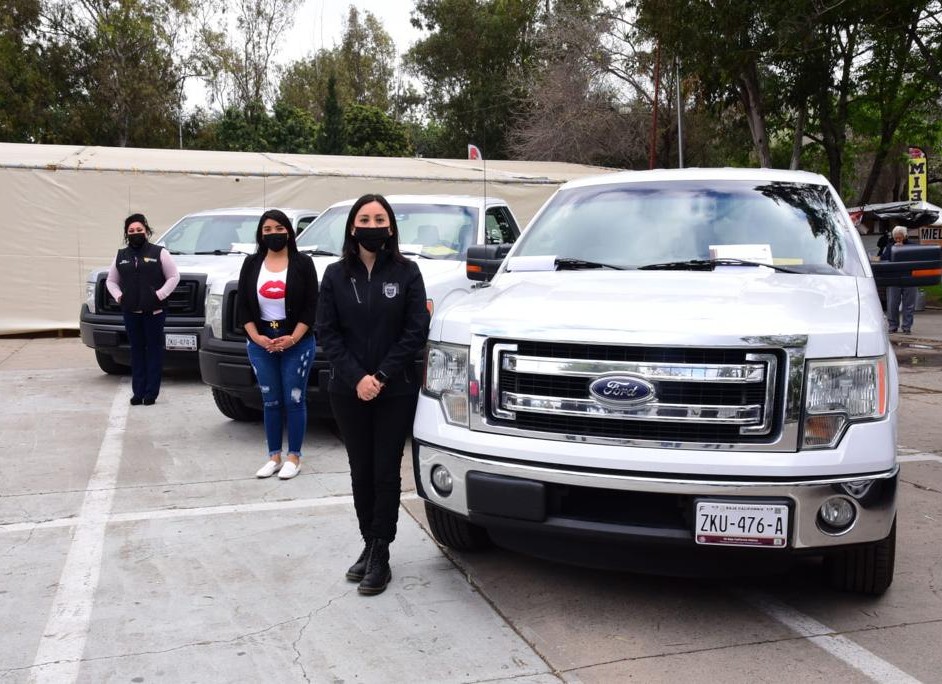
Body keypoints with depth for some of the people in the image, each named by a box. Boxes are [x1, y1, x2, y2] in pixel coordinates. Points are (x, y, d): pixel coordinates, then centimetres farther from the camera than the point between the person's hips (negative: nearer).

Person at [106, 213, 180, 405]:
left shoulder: (159, 253, 1)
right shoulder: (121, 255, 13)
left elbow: (174, 276, 1)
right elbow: (111, 281, 20)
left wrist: (160, 294, -9)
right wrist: (118, 296, 3)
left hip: (154, 311, -4)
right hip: (131, 311, 4)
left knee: (154, 350, -1)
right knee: (136, 351, 7)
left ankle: (151, 392, 4)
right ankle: (138, 392, 11)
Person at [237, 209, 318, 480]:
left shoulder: (303, 263, -2)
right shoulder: (252, 264, 7)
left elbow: (311, 306, -6)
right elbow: (242, 306, 5)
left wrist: (292, 338, -15)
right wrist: (257, 337, -8)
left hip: (297, 342, -3)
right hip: (261, 343, 3)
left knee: (294, 400, 2)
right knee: (271, 401, 9)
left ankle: (294, 457, 11)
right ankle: (274, 456, 18)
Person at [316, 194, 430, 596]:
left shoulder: (406, 273, -2)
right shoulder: (336, 275, 3)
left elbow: (416, 332, -5)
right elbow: (327, 333, -1)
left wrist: (381, 376, -13)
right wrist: (357, 378, -13)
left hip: (395, 392, -2)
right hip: (348, 392, 2)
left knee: (386, 472, 2)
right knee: (361, 472, 10)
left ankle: (380, 555, 11)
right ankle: (370, 545, 24)